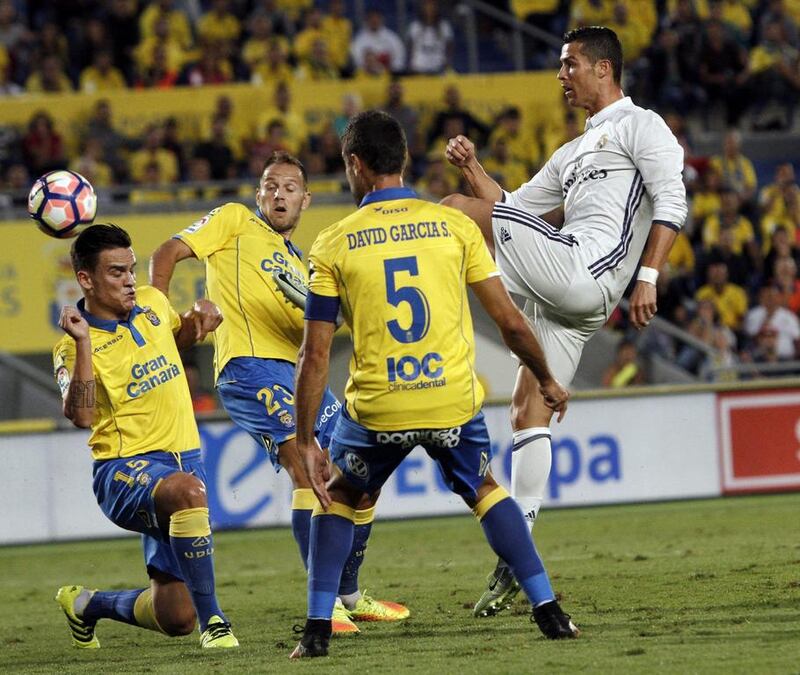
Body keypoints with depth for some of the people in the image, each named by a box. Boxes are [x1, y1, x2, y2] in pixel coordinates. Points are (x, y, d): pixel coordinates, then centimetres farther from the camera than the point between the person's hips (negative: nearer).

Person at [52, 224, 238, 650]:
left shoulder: (152, 303, 6)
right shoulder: (74, 346, -12)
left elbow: (179, 337, 29)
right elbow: (80, 417, -28)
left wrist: (199, 315, 8)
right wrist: (83, 344, -33)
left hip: (185, 458, 6)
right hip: (125, 470, -6)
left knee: (175, 620, 3)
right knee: (187, 489, -42)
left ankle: (86, 605, 33)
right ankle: (213, 622, -33)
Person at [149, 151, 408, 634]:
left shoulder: (299, 265, 27)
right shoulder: (235, 222, 10)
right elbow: (168, 255, 2)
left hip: (296, 372, 8)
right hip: (249, 365, -8)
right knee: (309, 467, -25)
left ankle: (349, 596, 26)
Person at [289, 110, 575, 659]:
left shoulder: (332, 246, 0)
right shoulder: (455, 226, 2)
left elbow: (315, 357, -1)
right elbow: (509, 319, 4)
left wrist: (306, 442, 4)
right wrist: (547, 380, 20)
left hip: (377, 408, -1)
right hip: (453, 401, 1)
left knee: (338, 498, 24)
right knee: (486, 490, 25)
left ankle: (318, 629, 14)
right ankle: (549, 612, 16)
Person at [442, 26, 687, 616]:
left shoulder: (641, 126, 6)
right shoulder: (573, 154, 32)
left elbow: (672, 206, -6)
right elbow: (512, 209, 34)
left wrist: (648, 277, -17)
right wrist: (473, 169, 18)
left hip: (584, 270, -9)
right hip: (564, 298, 9)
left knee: (455, 212, -10)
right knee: (529, 412, 5)